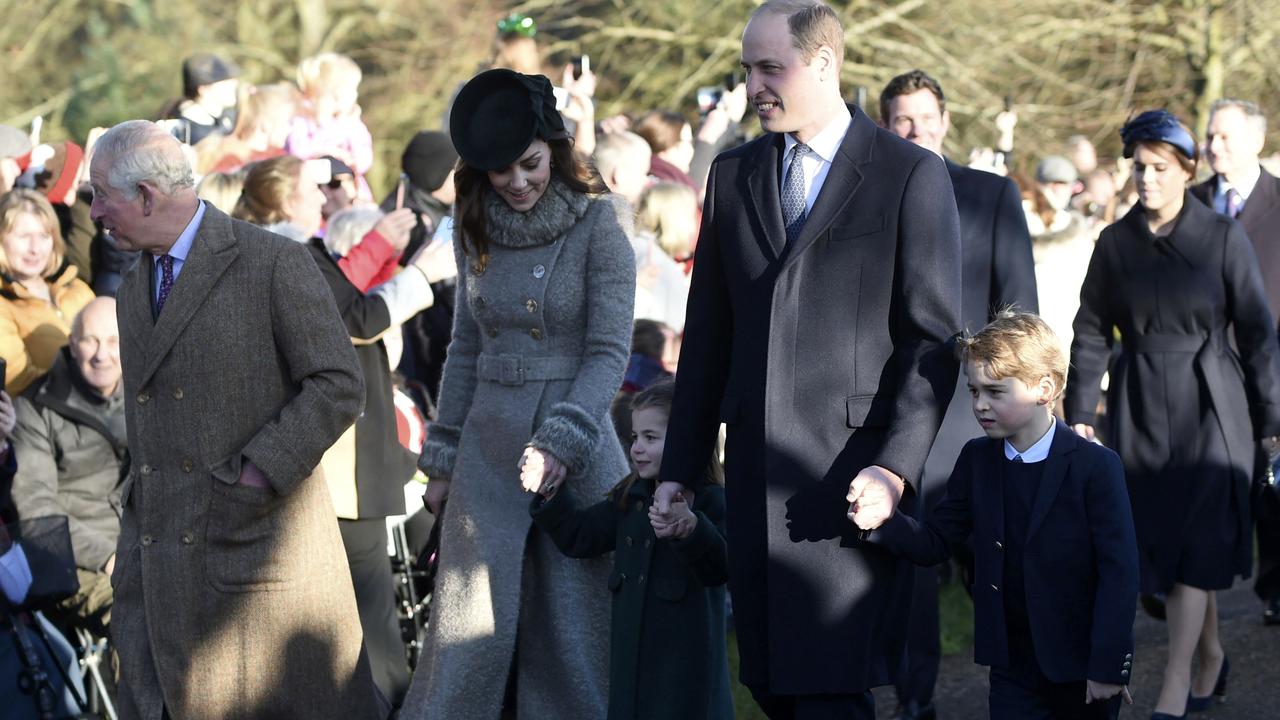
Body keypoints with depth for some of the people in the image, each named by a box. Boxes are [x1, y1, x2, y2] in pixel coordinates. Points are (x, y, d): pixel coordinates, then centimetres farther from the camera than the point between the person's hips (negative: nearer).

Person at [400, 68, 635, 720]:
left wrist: (563, 440, -21)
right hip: (489, 449, 4)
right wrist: (442, 456, 13)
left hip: (576, 451, -3)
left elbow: (609, 351, -10)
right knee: (471, 627, 1)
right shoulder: (476, 227, 8)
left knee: (573, 622, 2)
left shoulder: (598, 222, -6)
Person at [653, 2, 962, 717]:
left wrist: (894, 468, -14)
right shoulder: (734, 174, 15)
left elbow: (934, 340, -5)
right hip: (758, 468, 5)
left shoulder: (912, 175, -1)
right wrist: (680, 468, 14)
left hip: (852, 467, -5)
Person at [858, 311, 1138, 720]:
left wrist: (1108, 666, -16)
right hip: (1013, 669, 4)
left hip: (1083, 668, -4)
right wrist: (884, 526, -18)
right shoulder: (977, 460, 4)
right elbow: (935, 544, 3)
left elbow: (1119, 572, -13)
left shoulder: (1095, 467, -12)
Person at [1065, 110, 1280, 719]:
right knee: (1158, 538, 7)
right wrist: (1078, 411, 1)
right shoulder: (1115, 243, 3)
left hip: (1209, 405, -3)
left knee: (1194, 542, -7)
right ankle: (1211, 656, 28)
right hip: (1139, 406, 3)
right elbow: (1091, 331, 7)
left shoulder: (1223, 237, -5)